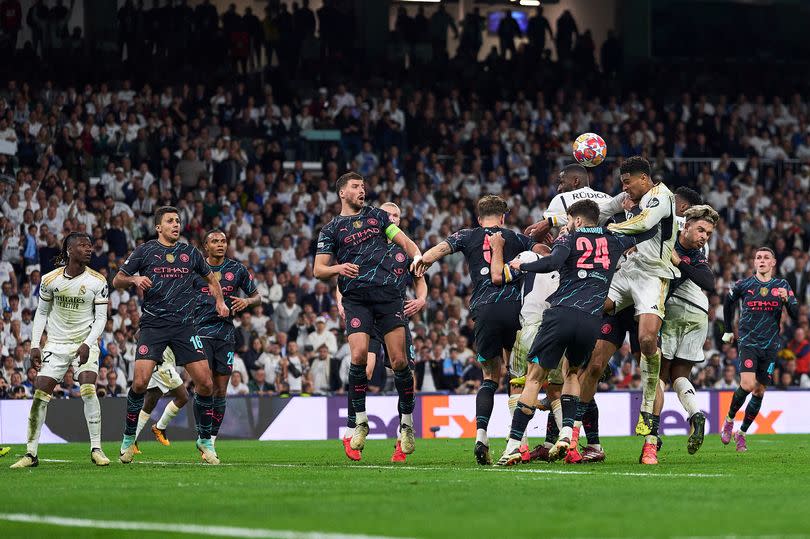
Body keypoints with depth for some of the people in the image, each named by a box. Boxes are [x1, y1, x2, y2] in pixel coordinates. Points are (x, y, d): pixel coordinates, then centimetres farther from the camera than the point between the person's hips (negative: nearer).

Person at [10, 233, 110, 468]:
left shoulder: (97, 281, -6)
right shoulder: (51, 280, -4)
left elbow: (101, 317, -3)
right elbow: (42, 312, 7)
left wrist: (87, 343, -18)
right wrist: (34, 345, 1)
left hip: (85, 343, -1)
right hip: (56, 343, 1)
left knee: (88, 390, -20)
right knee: (40, 394, -5)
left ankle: (96, 449, -11)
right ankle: (31, 453, 1)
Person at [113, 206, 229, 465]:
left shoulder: (190, 253, 11)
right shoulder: (145, 251, 4)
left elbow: (211, 278, 27)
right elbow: (117, 280, 7)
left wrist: (220, 302, 11)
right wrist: (134, 280, -14)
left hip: (184, 325, 2)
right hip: (153, 325, -2)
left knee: (205, 383, -6)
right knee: (140, 382, -16)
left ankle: (205, 440, 12)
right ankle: (128, 439, 3)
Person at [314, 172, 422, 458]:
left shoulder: (377, 216, 17)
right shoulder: (331, 229, 12)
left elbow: (404, 240, 14)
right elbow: (318, 270, 8)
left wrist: (416, 255, -9)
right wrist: (338, 268, -14)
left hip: (387, 293, 1)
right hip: (355, 298, -1)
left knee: (399, 360, -6)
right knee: (358, 355, -19)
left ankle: (407, 424, 7)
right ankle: (360, 422, -5)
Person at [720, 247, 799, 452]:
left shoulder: (782, 286, 4)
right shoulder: (744, 285, 2)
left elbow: (795, 315, 0)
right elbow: (729, 303, 20)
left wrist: (786, 300, -19)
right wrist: (728, 330, 24)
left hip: (770, 345, 2)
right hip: (748, 342, -2)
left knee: (759, 392, 3)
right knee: (747, 384, -21)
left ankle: (741, 433, 17)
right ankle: (729, 421, 2)